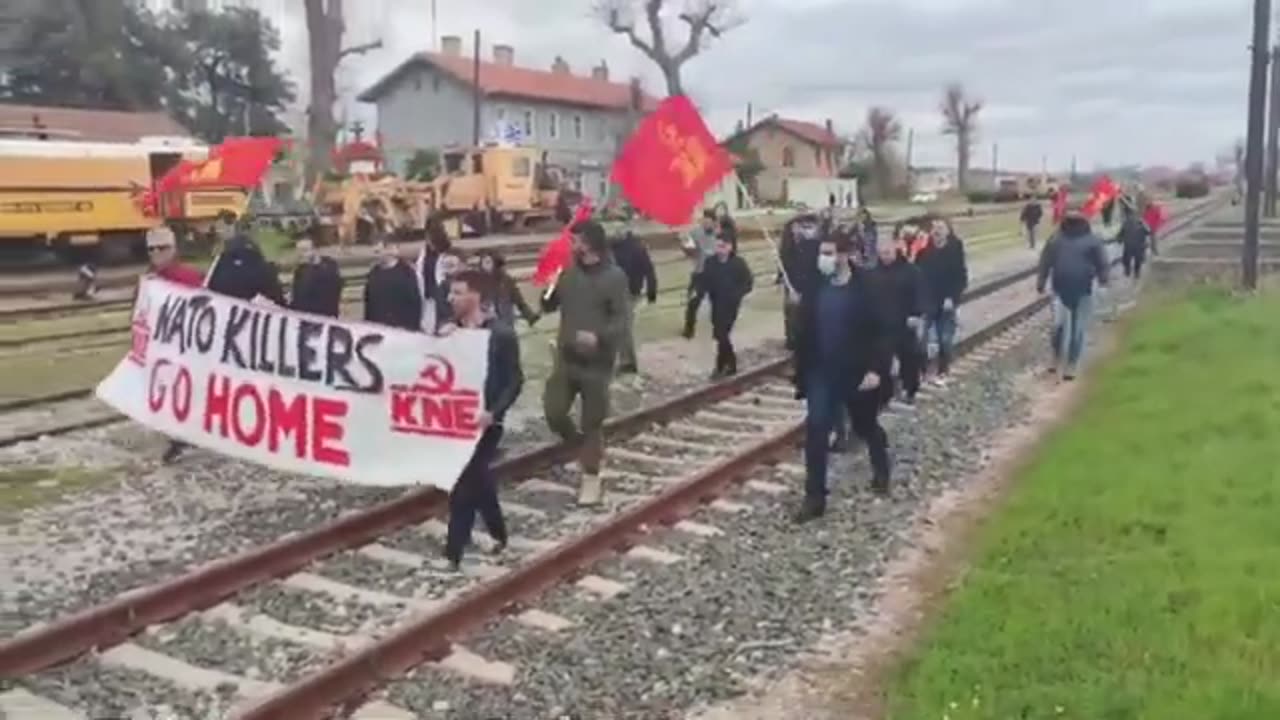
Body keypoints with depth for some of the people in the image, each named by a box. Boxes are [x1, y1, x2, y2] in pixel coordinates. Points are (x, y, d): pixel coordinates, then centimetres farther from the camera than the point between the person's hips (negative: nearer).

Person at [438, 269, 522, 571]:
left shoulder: (501, 334, -10)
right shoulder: (450, 330, 6)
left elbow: (514, 381, -10)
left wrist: (494, 412, -22)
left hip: (483, 421, -6)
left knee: (464, 485, -6)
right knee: (477, 480, 17)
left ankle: (453, 552, 2)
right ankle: (497, 534, 34)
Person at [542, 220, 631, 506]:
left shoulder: (614, 277, -10)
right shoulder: (568, 272, 4)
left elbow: (621, 320, -13)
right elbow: (549, 306, 10)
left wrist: (598, 336, -31)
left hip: (597, 361, -4)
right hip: (566, 358, 5)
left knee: (592, 422, 4)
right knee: (554, 413, 1)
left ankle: (591, 478, 19)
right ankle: (585, 448, 29)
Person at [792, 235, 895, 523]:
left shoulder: (866, 289, -14)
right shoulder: (815, 290, -2)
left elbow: (883, 332, -13)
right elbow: (805, 332, 6)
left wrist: (877, 369, -21)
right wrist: (802, 370, 6)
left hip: (858, 374, -3)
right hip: (822, 373, 3)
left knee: (867, 427, 17)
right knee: (815, 430, -8)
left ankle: (881, 471, 47)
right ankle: (815, 497, -1)